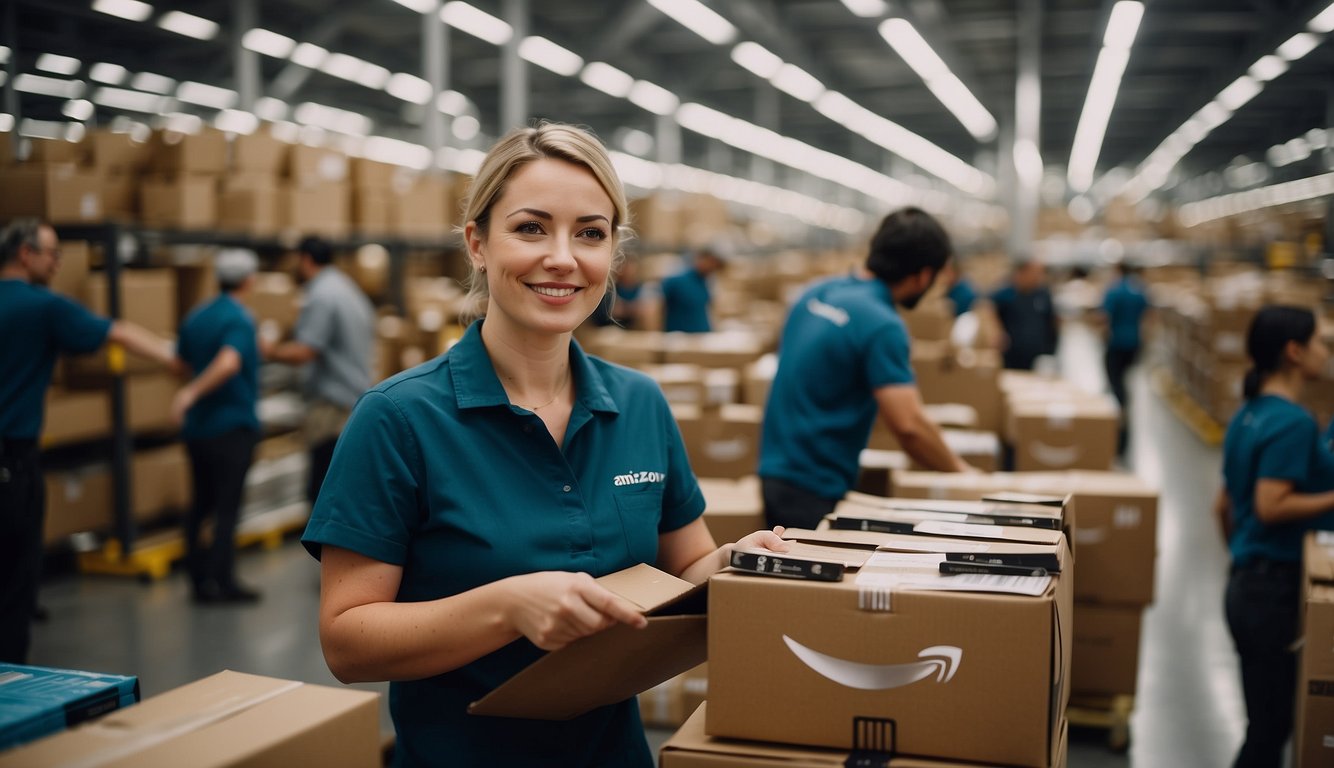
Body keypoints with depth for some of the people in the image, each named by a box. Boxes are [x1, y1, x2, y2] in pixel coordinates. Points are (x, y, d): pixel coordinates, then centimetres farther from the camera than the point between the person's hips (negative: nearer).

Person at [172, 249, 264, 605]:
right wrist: (193, 392, -34)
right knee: (227, 506, -2)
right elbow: (229, 361, -32)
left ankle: (199, 577, 20)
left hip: (197, 426, 7)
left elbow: (182, 359, 21)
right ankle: (222, 581, -1)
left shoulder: (194, 317, 8)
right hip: (233, 425, -7)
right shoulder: (239, 319, -15)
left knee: (201, 502, 16)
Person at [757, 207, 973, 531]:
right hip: (815, 491, -8)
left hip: (774, 471, 8)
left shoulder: (816, 293, 7)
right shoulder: (882, 325, -18)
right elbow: (908, 425, -23)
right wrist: (960, 472, -8)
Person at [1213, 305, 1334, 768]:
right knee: (1271, 726, -1)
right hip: (1279, 589, -9)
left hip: (1246, 584, 9)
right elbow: (1272, 506, -24)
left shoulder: (1249, 415, 11)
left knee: (1263, 721, 16)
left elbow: (1224, 506, 16)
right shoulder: (1294, 422, -17)